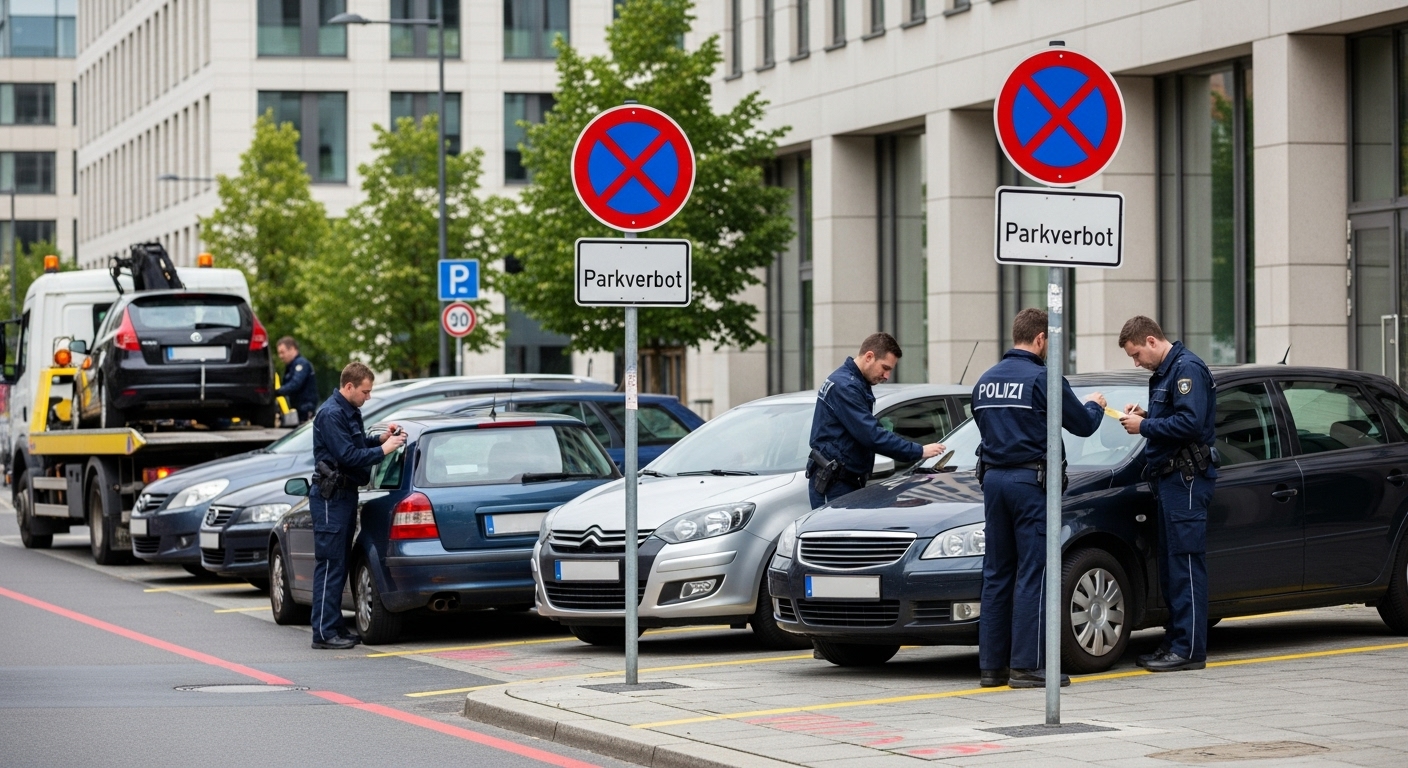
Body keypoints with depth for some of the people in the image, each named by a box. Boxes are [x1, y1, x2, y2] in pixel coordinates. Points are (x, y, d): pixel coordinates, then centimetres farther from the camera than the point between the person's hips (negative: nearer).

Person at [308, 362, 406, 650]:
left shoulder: (350, 412, 15)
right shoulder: (331, 415, -17)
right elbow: (348, 455, -21)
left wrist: (381, 439, 5)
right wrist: (382, 450, -17)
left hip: (346, 494, 10)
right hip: (331, 496, -10)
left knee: (340, 564, 12)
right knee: (329, 564, -9)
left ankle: (334, 627, 16)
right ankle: (324, 632, -8)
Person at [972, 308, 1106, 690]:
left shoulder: (986, 381, 12)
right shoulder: (1042, 378, -10)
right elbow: (1083, 425, -4)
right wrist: (1095, 405, 19)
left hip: (993, 478, 7)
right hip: (1030, 480, -7)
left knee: (996, 574, 10)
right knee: (1033, 574, -4)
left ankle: (991, 665, 10)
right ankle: (1027, 665, -6)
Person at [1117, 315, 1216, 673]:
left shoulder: (1187, 368, -12)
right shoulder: (1164, 372, 20)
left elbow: (1191, 422, -22)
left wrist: (1145, 426, -13)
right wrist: (1145, 416, 7)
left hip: (1188, 480, -11)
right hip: (1170, 479, 11)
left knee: (1186, 563, -9)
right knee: (1170, 566, 11)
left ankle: (1190, 649, -9)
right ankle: (1174, 642, 16)